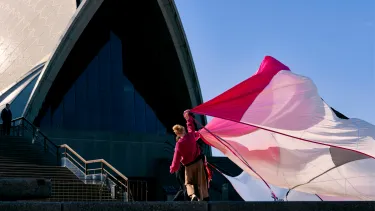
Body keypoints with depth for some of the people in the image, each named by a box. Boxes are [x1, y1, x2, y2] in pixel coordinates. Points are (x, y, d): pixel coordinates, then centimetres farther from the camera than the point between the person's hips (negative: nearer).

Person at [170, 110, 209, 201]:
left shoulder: (179, 144, -17)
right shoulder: (191, 135, -9)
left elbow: (177, 158, -15)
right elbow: (191, 126, 14)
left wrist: (172, 169, -2)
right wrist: (188, 118, 32)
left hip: (189, 165, -3)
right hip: (198, 162, 3)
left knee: (189, 183, 10)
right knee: (200, 182, 12)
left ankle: (192, 195, -18)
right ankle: (201, 198, 11)